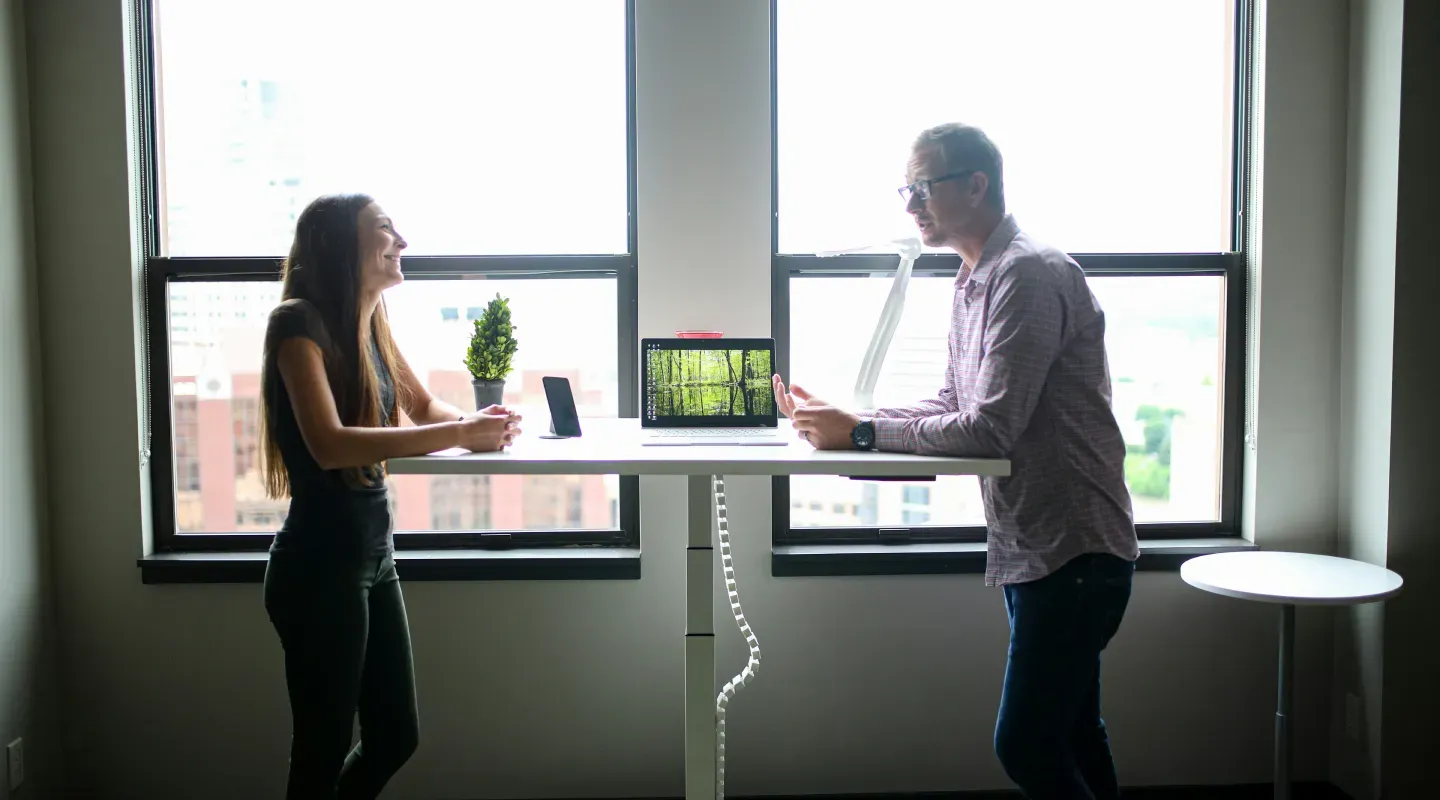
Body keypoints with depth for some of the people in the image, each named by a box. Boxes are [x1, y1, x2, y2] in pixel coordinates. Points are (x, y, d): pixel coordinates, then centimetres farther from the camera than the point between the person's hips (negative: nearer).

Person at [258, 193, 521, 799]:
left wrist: (477, 421, -1)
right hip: (320, 565, -8)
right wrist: (458, 435, -26)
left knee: (395, 738, 16)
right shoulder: (300, 322, -14)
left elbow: (423, 405, 21)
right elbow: (329, 444, -26)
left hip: (374, 554, 8)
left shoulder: (370, 325, 9)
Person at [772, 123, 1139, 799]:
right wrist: (836, 419, 2)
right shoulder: (974, 280, 14)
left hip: (1072, 549, -10)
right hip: (1030, 547, 10)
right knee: (1070, 735, 17)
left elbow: (992, 428, -23)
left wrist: (860, 433, -17)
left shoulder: (1028, 275, -18)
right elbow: (953, 406, 14)